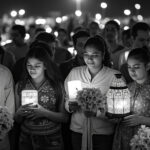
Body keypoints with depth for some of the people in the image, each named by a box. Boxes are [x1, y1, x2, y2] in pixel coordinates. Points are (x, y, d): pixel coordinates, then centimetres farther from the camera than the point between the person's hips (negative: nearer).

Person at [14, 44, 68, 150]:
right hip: (26, 139, 2)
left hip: (51, 141, -2)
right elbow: (17, 120, 4)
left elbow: (64, 117, -7)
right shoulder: (20, 86, -3)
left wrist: (45, 113, -21)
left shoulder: (57, 85, -8)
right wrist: (19, 113, -17)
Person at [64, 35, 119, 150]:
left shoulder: (114, 76, -8)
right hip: (77, 131, 3)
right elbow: (65, 100, 6)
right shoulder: (74, 73, 3)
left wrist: (97, 113, -27)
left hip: (103, 133, -2)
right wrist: (70, 106, -15)